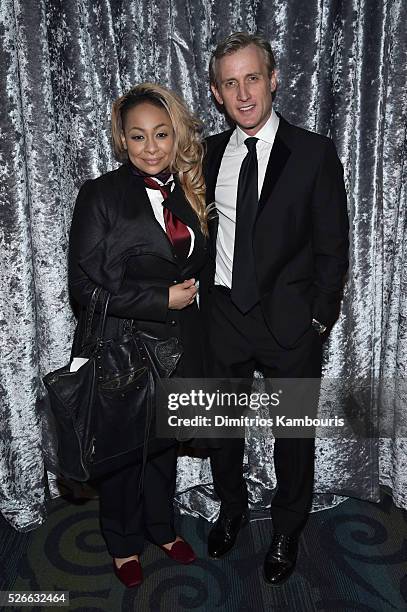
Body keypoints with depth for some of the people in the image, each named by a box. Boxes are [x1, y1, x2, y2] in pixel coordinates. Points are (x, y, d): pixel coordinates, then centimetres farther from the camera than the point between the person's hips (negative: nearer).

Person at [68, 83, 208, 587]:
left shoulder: (188, 194, 6)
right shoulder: (101, 194, -11)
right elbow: (85, 285, -16)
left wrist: (186, 294, 2)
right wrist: (162, 299, -17)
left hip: (177, 344, 5)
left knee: (165, 440, 21)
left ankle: (161, 526, 47)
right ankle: (123, 542, 41)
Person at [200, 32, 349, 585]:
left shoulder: (314, 154, -6)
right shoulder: (209, 153, 4)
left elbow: (332, 246, -5)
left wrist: (319, 319, -8)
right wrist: (202, 295, 2)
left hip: (290, 321, -3)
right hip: (222, 316, 3)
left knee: (294, 435, 14)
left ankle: (287, 531, 40)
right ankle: (231, 509, 47)